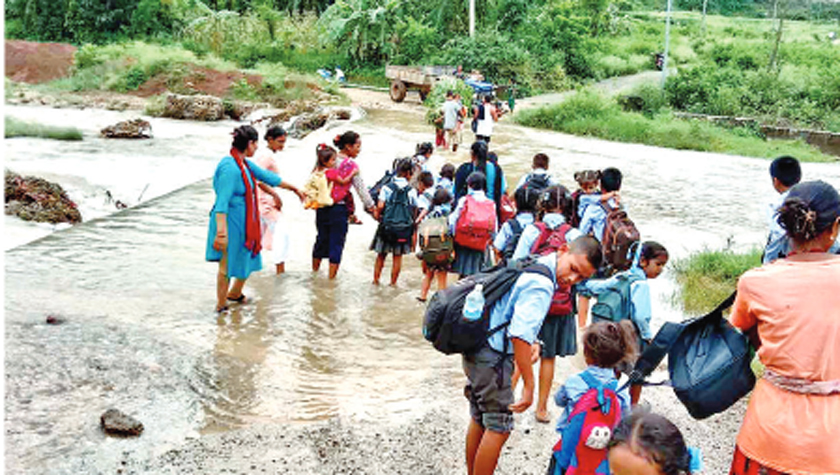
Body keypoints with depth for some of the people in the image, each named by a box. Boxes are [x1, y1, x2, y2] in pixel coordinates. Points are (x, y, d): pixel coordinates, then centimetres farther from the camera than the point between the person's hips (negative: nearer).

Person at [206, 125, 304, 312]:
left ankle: (235, 294, 43)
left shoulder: (245, 164, 8)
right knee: (228, 265, 2)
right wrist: (221, 233, -32)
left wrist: (294, 189, 31)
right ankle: (221, 306, 18)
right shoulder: (230, 168, -22)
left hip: (245, 222, 10)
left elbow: (268, 177, 22)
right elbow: (221, 204, -27)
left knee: (248, 260, 21)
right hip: (230, 222, -10)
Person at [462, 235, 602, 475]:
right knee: (499, 428, 0)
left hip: (477, 346, 10)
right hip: (493, 356, -10)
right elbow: (520, 336, -28)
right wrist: (529, 386, -23)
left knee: (479, 420, 21)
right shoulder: (541, 285, -22)